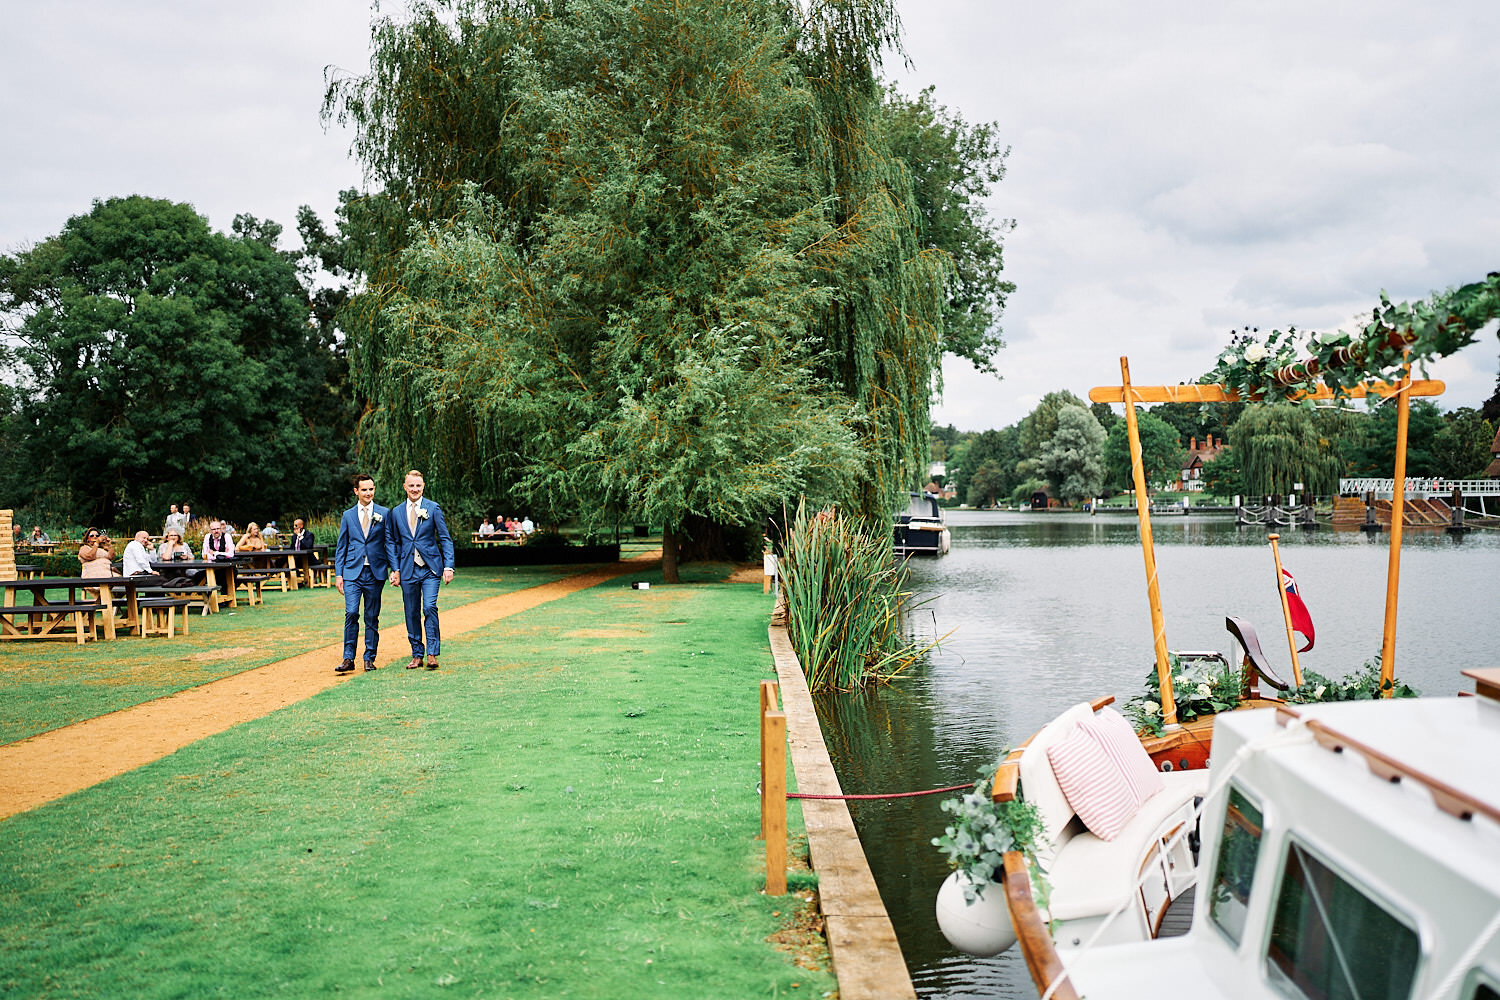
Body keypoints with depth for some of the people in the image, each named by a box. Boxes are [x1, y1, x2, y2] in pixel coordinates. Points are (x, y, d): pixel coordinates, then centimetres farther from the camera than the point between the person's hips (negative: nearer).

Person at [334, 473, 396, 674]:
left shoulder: (384, 513, 5)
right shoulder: (348, 516, 9)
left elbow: (389, 542, 4)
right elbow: (341, 546, 12)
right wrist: (338, 574, 5)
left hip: (375, 572, 0)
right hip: (352, 572, 0)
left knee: (372, 617, 4)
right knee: (351, 613, -11)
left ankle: (369, 658, 13)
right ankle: (348, 659, -4)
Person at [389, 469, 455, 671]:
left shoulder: (433, 508, 0)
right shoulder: (397, 512, 10)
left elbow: (445, 539, 0)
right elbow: (396, 543, 17)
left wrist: (448, 566, -8)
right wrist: (395, 569, 9)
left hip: (430, 567, -3)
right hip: (408, 569, 3)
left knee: (429, 607, -16)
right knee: (412, 614, 6)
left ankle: (432, 654, -9)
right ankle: (417, 655, 16)